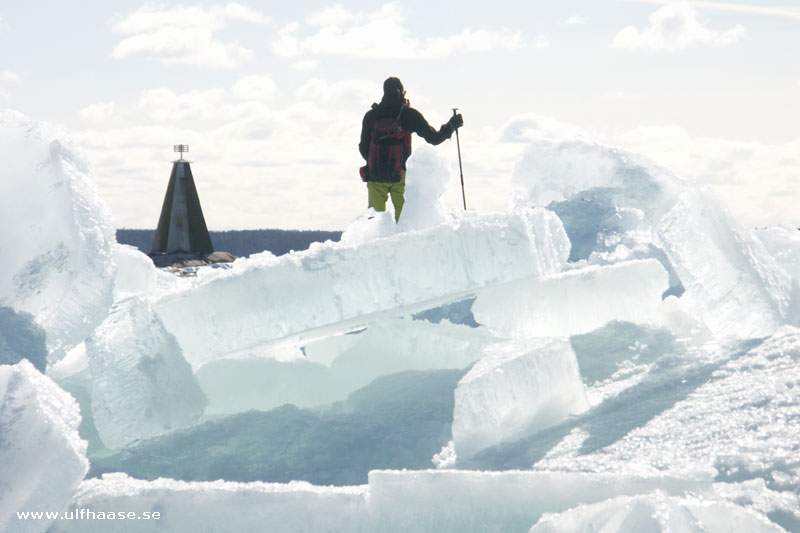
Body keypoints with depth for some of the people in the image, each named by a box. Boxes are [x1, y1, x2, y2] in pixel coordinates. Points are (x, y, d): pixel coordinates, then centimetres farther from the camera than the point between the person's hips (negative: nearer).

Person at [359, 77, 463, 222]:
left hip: (375, 175, 2)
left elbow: (363, 149, 10)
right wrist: (451, 126, 18)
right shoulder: (410, 114, -1)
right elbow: (434, 138, 2)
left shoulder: (370, 116, 5)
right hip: (400, 175, -2)